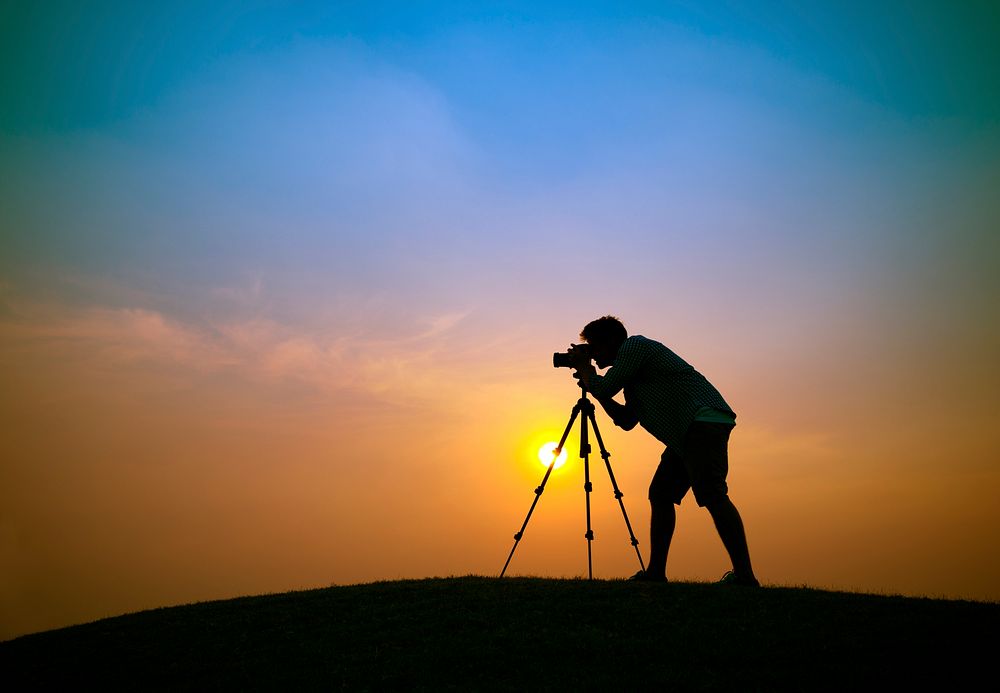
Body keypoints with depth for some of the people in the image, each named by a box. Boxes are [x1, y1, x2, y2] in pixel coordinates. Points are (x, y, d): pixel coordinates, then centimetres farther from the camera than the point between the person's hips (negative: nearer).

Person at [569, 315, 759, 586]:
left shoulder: (634, 346, 0)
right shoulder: (632, 374, 28)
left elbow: (602, 388, -6)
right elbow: (627, 421, 28)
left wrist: (583, 366, 13)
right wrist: (594, 388, 24)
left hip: (704, 419, -11)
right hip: (686, 432, 11)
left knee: (711, 494, -20)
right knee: (660, 494, 7)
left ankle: (744, 575, -25)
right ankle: (655, 573, 8)